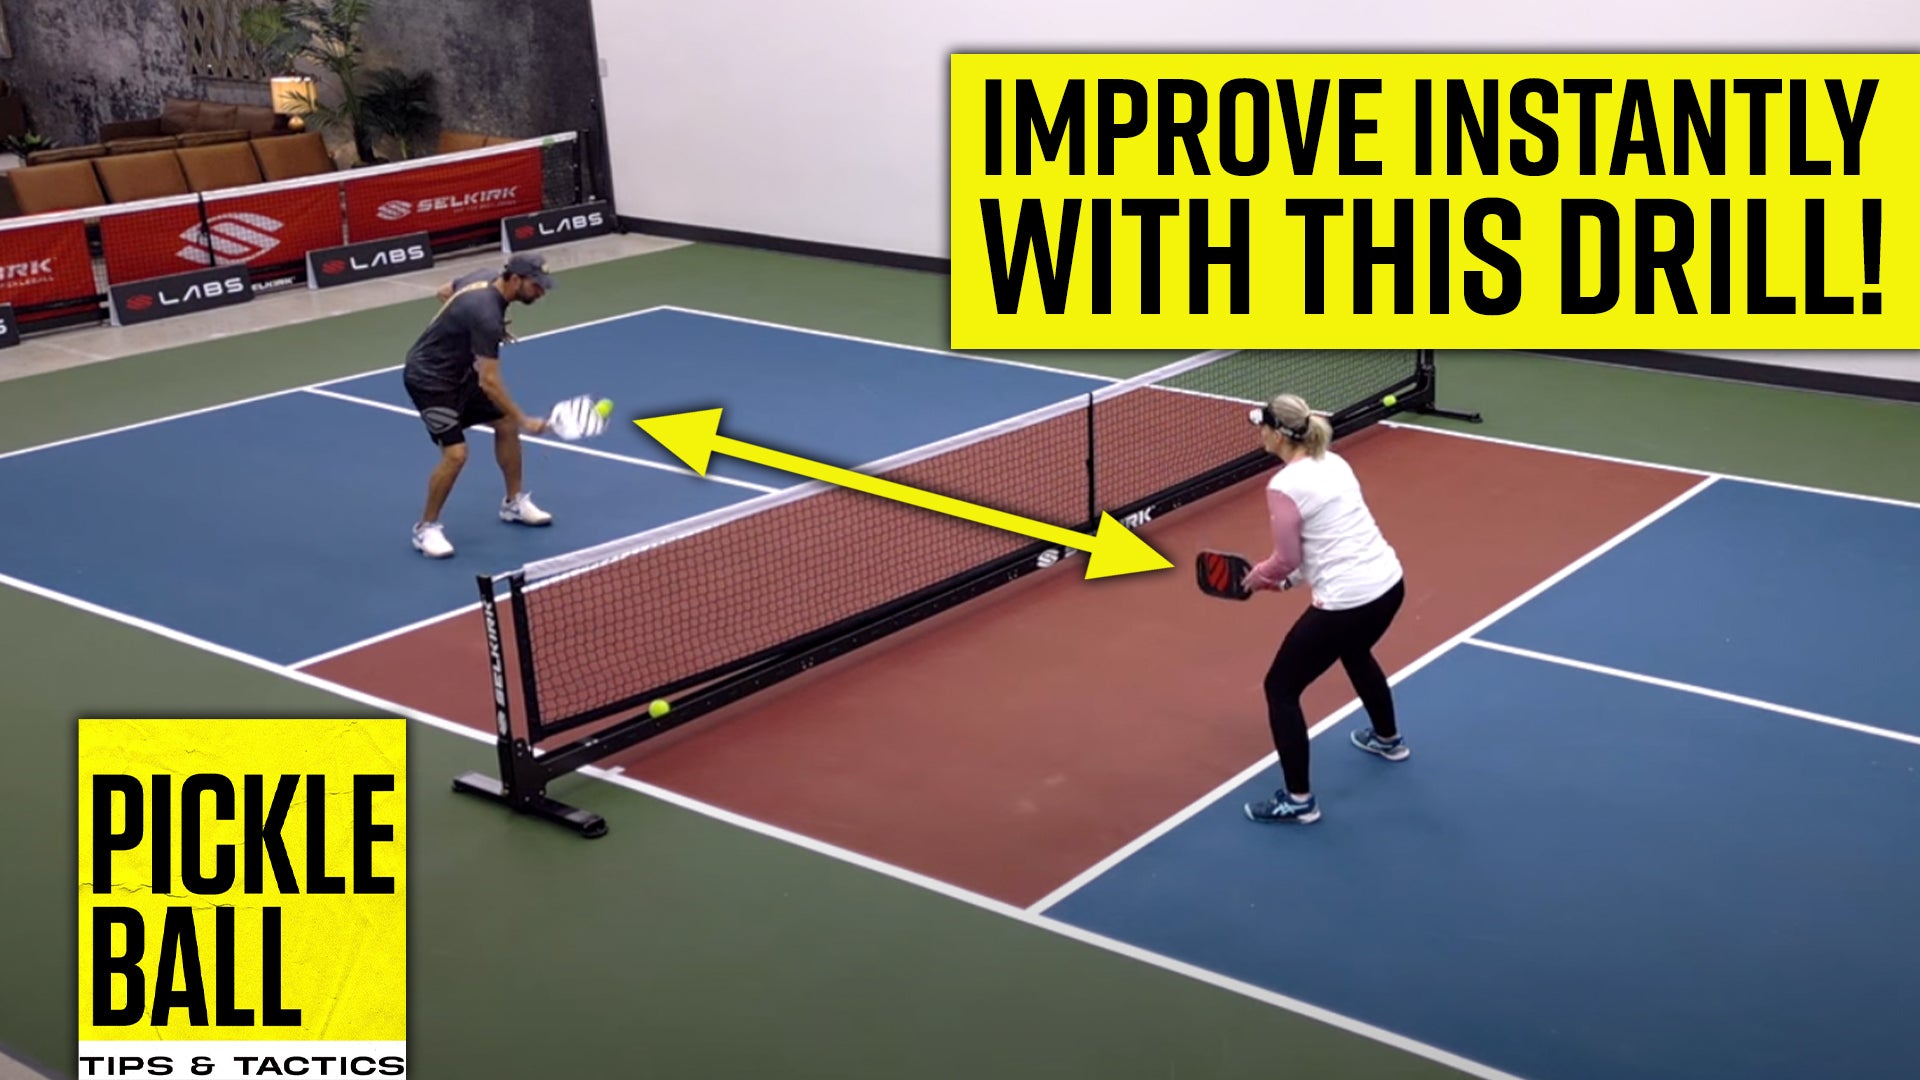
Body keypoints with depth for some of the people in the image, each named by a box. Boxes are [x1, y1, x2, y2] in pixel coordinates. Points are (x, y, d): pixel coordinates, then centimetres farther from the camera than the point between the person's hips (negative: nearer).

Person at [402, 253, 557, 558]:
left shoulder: (488, 278, -6)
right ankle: (426, 528, 2)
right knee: (456, 453, -17)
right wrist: (524, 420, -27)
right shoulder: (487, 314, -33)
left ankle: (514, 502, 27)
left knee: (505, 423, 11)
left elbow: (445, 292, 15)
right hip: (428, 378, -10)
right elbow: (489, 382, -31)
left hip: (457, 371, 10)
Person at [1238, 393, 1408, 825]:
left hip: (1346, 602, -9)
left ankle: (1299, 800, 11)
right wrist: (1287, 578, 14)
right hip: (1389, 583, 9)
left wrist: (1258, 575, 9)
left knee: (1280, 688, 7)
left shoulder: (1283, 486, -16)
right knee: (1355, 653, 40)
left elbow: (1286, 560, -11)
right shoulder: (1334, 463, 9)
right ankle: (1388, 739, 61)